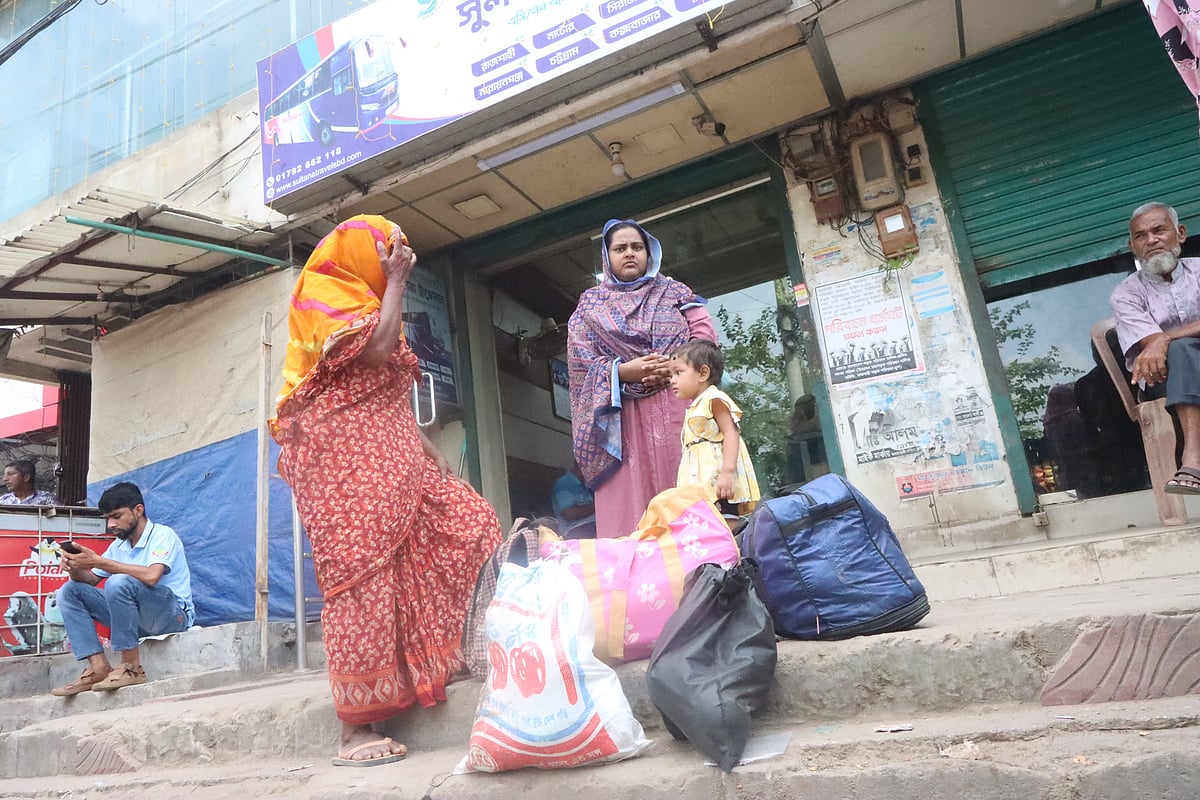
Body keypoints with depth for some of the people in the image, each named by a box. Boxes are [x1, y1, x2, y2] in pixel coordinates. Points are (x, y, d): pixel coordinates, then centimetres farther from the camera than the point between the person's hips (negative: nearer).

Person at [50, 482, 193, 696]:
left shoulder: (162, 534, -10)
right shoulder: (119, 545, 14)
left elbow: (151, 576, -28)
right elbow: (90, 580, 16)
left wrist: (98, 561, -26)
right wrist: (75, 568, -7)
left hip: (174, 615, -8)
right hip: (136, 618, 8)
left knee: (119, 582, -32)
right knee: (69, 591, 2)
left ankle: (132, 668, -22)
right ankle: (98, 667, -10)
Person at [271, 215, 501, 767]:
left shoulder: (367, 306, 26)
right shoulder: (322, 298, -1)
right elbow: (376, 350, -19)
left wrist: (430, 451, 15)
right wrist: (395, 281, -6)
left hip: (392, 455, 9)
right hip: (346, 458, -9)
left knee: (470, 526, 1)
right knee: (363, 581, -11)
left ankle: (452, 651, 7)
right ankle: (356, 729, -5)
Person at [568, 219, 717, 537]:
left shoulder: (674, 292, 16)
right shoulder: (590, 305, 15)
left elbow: (705, 335, 4)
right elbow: (580, 361, 3)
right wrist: (623, 371, -14)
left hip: (676, 406, 0)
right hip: (622, 414, 0)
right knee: (629, 498, -4)